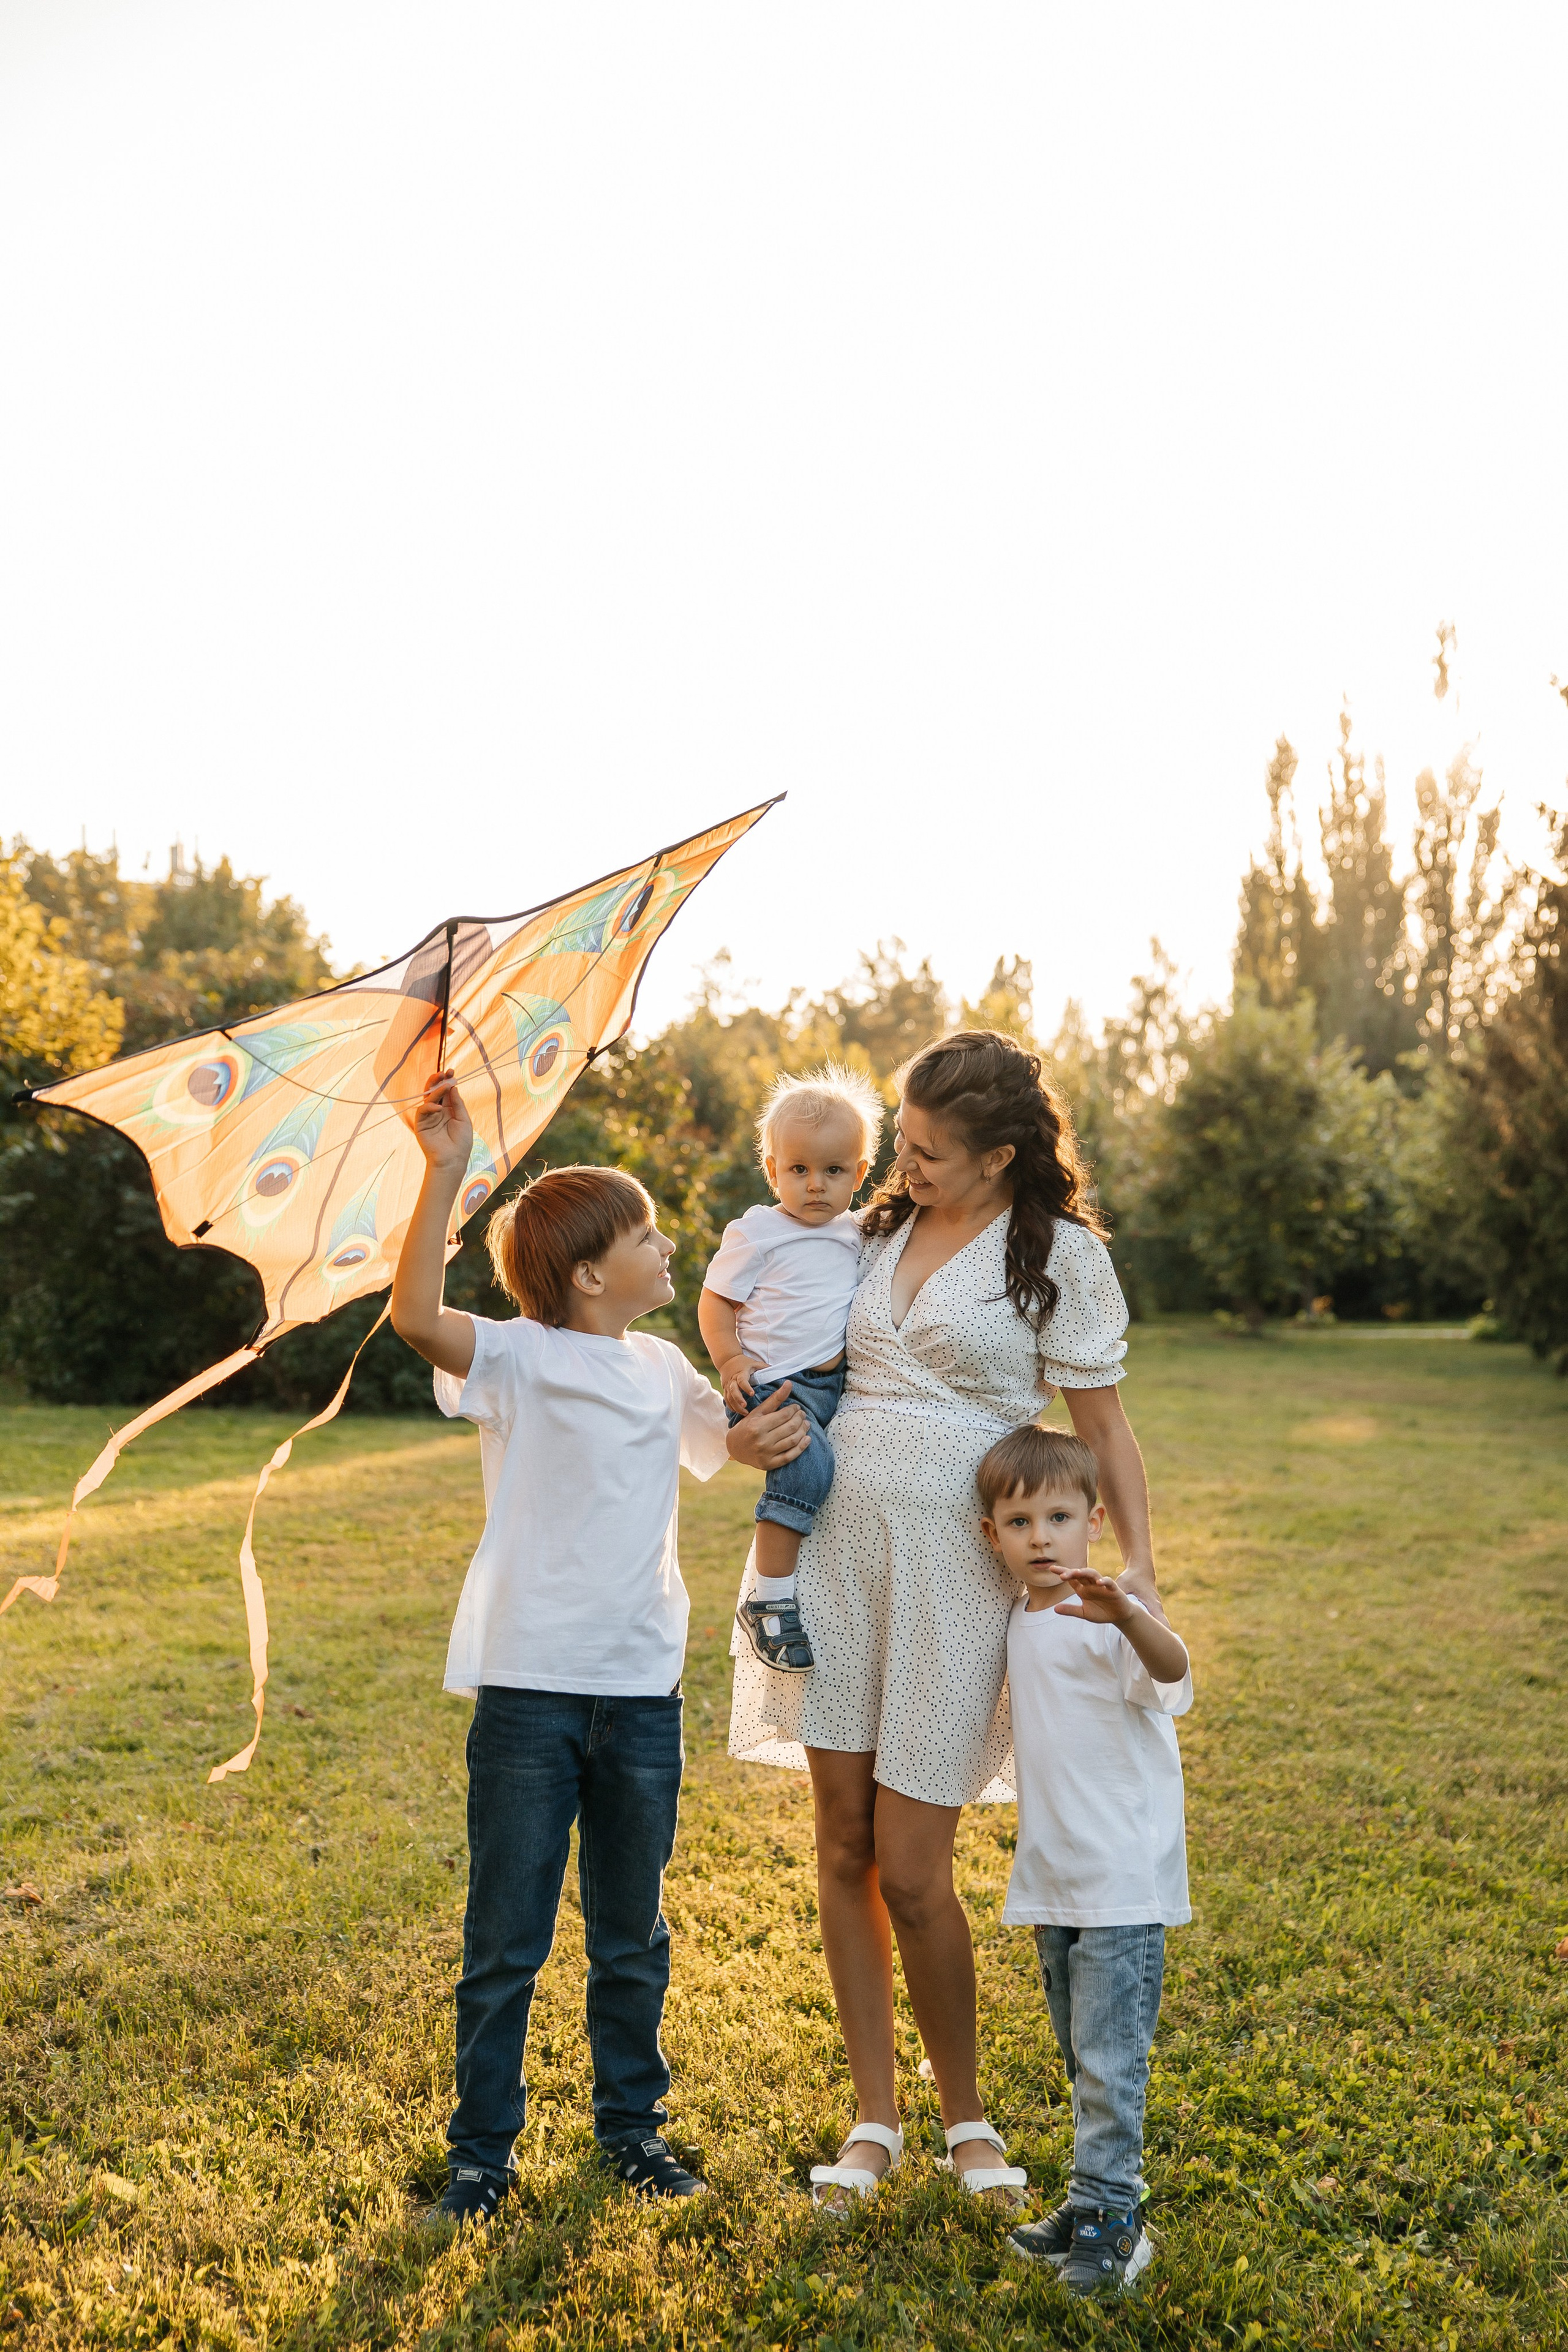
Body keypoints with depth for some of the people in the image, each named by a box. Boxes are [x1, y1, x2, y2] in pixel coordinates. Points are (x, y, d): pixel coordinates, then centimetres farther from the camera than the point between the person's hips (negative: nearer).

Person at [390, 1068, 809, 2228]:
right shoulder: (518, 1359, -10)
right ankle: (482, 2153, 21)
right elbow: (418, 1314, -29)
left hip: (643, 1691, 5)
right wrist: (447, 1172, -35)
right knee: (506, 1939, 7)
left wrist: (756, 1445, 2)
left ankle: (633, 2125, 32)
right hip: (528, 1691, -5)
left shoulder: (666, 1370, 9)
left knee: (633, 1937, 17)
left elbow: (726, 1443, 26)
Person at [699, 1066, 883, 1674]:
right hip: (774, 1385, -7)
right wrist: (731, 1361, -16)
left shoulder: (857, 1234, 13)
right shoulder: (756, 1232, -4)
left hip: (837, 1384, 7)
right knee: (807, 1466, -27)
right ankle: (769, 1602, -18)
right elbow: (714, 1303, -2)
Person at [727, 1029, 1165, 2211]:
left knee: (911, 1868, -3)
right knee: (844, 1847, 7)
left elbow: (1104, 1425, -3)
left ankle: (967, 2116, 21)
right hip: (838, 1539, 5)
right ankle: (874, 2120, 21)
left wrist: (1138, 1562, -16)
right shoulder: (880, 1227, 11)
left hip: (954, 1562, -5)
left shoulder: (1060, 1256, -3)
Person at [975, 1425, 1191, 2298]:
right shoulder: (1022, 1623, 8)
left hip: (1124, 1882, -8)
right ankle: (1103, 2201, 29)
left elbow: (1170, 1667, -40)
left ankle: (1109, 2216, 4)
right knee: (1083, 2056, 18)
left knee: (1109, 2056, -6)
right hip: (1054, 1882, 8)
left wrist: (1127, 1613, -60)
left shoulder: (1112, 1621, -16)